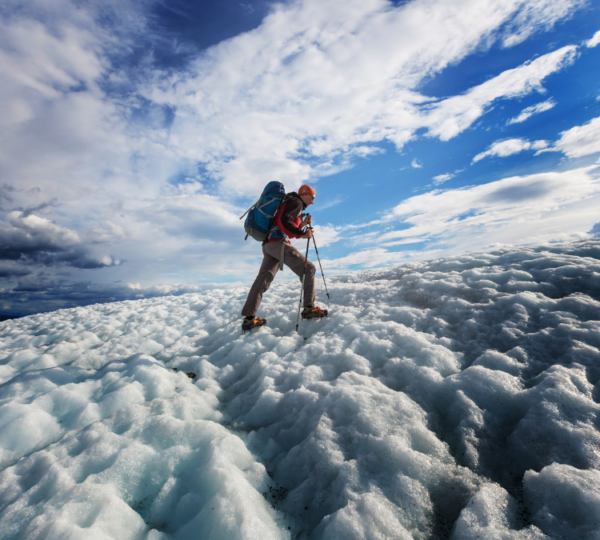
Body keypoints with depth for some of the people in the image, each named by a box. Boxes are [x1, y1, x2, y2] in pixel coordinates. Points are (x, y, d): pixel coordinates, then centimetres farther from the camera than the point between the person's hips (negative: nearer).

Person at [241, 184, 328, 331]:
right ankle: (309, 308, -9)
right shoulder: (295, 202, 0)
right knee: (309, 268, -5)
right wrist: (302, 233, -16)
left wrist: (302, 224, 20)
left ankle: (248, 318, -2)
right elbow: (284, 221, -18)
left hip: (268, 244, 10)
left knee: (263, 279, 2)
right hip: (278, 243, -10)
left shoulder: (293, 204, 32)